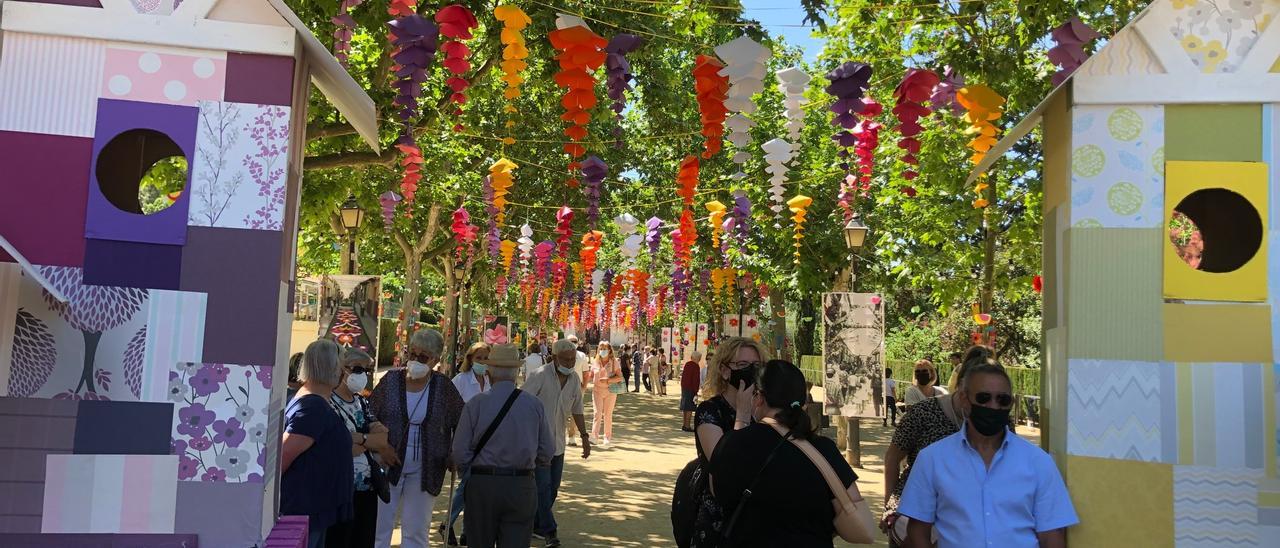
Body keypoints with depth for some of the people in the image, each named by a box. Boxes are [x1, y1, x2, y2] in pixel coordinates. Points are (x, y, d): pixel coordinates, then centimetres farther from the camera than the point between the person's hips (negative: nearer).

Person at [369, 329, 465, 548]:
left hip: (424, 472, 1)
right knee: (379, 529, 3)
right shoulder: (391, 380, -2)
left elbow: (461, 424, 9)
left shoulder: (443, 387, -2)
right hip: (387, 466, 0)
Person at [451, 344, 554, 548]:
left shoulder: (475, 403, -8)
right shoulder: (534, 404, -3)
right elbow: (546, 454, 1)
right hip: (522, 487, 1)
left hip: (482, 485, 0)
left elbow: (460, 454, -7)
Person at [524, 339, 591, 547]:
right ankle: (548, 530, 0)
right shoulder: (541, 376, -15)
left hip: (557, 442, 6)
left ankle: (534, 524, 23)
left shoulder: (574, 379, 4)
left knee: (553, 487, 9)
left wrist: (584, 437, 11)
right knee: (543, 486, -8)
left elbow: (577, 410, 14)